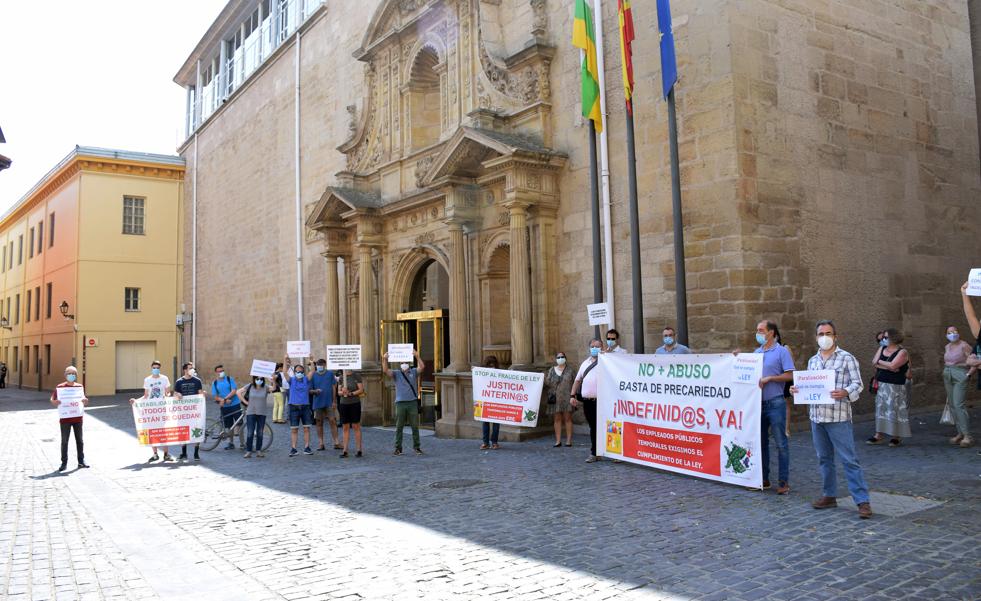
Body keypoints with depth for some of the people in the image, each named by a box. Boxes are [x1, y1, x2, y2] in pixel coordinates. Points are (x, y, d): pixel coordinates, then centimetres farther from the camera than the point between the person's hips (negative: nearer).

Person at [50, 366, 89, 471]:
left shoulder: (79, 386, 5)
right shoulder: (60, 387, -3)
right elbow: (52, 400, 1)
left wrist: (85, 402, -8)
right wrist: (55, 402, -20)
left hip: (77, 418, 3)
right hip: (65, 419, -3)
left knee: (79, 440, 9)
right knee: (64, 441, 3)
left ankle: (81, 461, 16)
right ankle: (64, 463, 10)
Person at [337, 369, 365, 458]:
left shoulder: (356, 376, 1)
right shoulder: (341, 377, 11)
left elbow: (361, 390, -4)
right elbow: (339, 392, 11)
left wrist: (351, 393, -17)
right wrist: (342, 392, -11)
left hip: (355, 403, -3)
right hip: (343, 404, 3)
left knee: (356, 426, -2)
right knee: (345, 428, 3)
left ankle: (359, 450, 2)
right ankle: (345, 451, 5)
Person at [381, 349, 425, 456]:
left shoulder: (413, 372, 9)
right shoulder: (396, 374, 8)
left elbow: (422, 367, -7)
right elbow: (385, 371, -7)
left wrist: (417, 356, -18)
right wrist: (385, 359, -20)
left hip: (412, 402, 0)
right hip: (400, 403, 0)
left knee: (415, 426, 4)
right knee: (399, 427, 3)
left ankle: (417, 447, 12)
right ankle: (398, 448, 9)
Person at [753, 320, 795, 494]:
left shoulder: (782, 351, -5)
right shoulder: (757, 352, 13)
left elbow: (790, 375, -11)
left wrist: (769, 378, -17)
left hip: (775, 403, -6)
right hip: (758, 403, 7)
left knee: (781, 443, -1)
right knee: (761, 441, 12)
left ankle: (783, 482, 5)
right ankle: (763, 479, 22)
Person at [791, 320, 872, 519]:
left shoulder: (847, 358, -2)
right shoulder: (812, 360, 14)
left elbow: (857, 384, -6)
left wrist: (845, 393, -25)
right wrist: (797, 390, 0)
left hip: (839, 417, -6)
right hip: (817, 417, 6)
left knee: (849, 460, -5)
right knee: (824, 459, 14)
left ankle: (862, 501, -1)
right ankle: (829, 496, 25)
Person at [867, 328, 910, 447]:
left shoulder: (902, 352, -7)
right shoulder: (882, 349, 10)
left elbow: (892, 365, -21)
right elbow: (874, 364, 0)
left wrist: (880, 362, -6)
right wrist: (888, 367, -12)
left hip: (895, 387, -6)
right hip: (881, 385, 6)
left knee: (895, 410, -2)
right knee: (880, 408, 6)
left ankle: (897, 436, 8)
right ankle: (879, 435, 10)